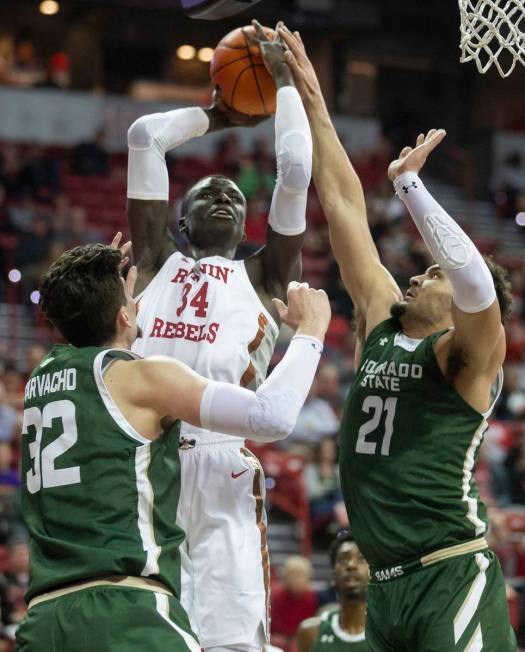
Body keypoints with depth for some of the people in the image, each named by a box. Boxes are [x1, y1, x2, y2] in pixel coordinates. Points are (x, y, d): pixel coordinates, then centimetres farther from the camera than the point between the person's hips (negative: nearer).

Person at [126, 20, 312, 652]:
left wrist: (285, 83, 26)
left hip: (220, 463, -1)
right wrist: (216, 116, 37)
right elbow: (144, 136, 25)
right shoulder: (158, 263, 26)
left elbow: (297, 170, 15)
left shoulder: (262, 275, 23)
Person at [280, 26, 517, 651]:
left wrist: (410, 183, -19)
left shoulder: (468, 355, -1)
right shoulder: (381, 325, 16)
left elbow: (475, 279, -24)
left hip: (452, 576, -7)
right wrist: (311, 99, 15)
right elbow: (344, 202, 15)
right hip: (386, 586, 7)